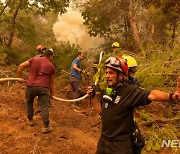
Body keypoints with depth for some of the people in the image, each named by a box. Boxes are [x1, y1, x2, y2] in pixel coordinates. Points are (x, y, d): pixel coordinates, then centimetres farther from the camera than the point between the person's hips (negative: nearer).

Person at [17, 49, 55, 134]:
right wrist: (51, 94, 25)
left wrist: (20, 77, 12)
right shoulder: (51, 66, 11)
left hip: (31, 86, 2)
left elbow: (21, 66, 2)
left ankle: (30, 120, 34)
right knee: (44, 107, 1)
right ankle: (46, 127, 1)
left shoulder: (34, 59, 12)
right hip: (43, 87, -1)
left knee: (29, 102, 25)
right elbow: (51, 82, 15)